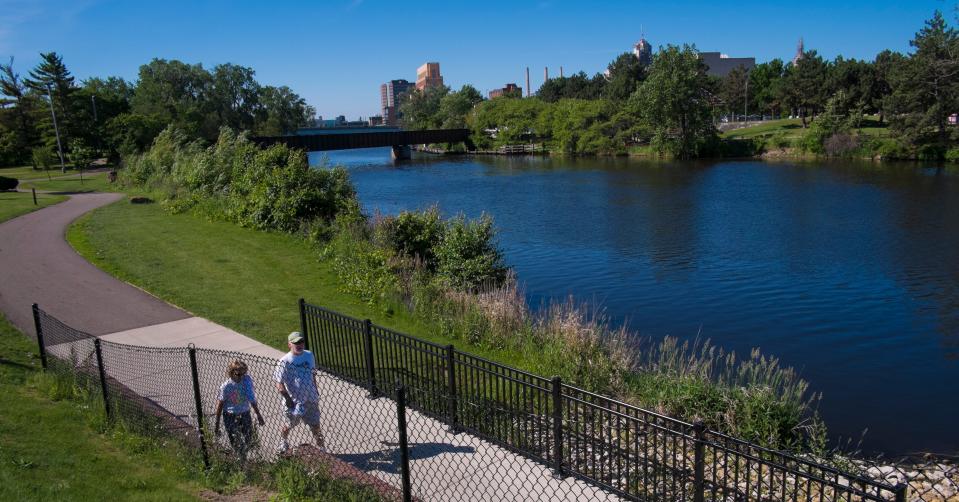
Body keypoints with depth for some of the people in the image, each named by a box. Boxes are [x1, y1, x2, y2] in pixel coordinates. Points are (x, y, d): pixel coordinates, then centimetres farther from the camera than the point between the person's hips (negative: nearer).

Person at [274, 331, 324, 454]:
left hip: (311, 399, 3)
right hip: (294, 401, -3)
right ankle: (283, 441, 47)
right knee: (290, 425, 17)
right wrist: (288, 399, -19)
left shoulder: (309, 355, 1)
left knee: (315, 426, 6)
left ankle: (321, 448, 18)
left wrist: (315, 391, 19)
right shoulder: (285, 361, -17)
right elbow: (279, 384, -18)